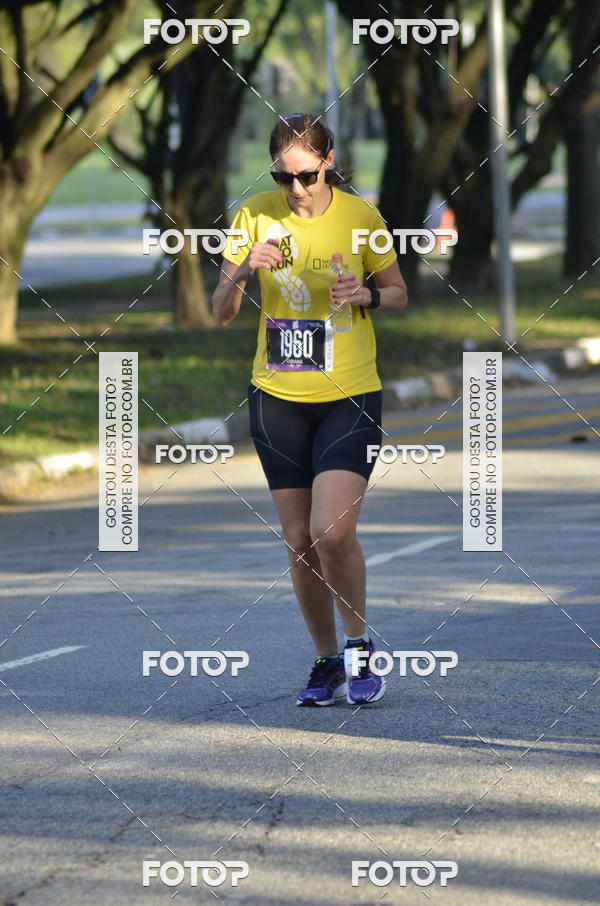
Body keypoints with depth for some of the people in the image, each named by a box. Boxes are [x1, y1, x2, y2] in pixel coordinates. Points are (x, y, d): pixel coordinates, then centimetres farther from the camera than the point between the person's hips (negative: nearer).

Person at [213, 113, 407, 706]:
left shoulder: (359, 216, -6)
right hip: (277, 396, 2)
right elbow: (221, 313, 0)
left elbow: (398, 294, 8)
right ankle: (326, 663, 20)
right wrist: (245, 269, -21)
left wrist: (366, 295, -15)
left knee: (333, 531, -17)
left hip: (350, 396, -2)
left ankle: (359, 647, 3)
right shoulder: (256, 215, -3)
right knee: (299, 541, 4)